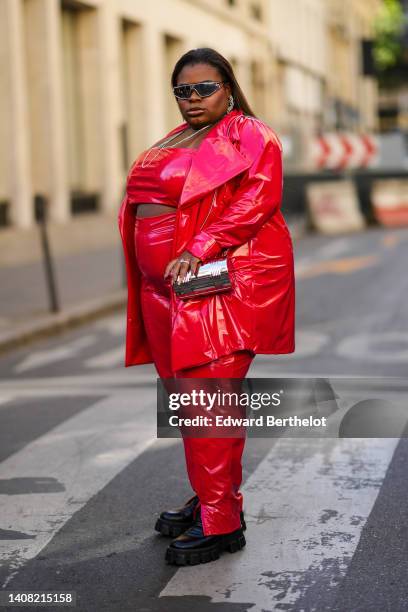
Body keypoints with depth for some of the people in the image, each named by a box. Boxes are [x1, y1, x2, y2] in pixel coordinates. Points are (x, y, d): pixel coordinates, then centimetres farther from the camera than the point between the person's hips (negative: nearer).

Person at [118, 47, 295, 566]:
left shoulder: (251, 136, -2)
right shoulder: (174, 142, 23)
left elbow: (258, 199, -16)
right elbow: (147, 202, 25)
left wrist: (199, 249, -23)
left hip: (223, 285, -8)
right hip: (167, 290, 8)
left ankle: (220, 522, -6)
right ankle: (213, 497, 22)